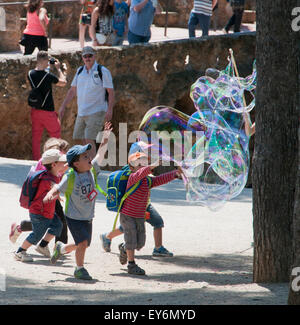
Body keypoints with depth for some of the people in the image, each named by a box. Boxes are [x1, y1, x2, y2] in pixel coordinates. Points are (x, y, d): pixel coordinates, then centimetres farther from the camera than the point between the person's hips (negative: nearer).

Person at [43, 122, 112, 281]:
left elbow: (101, 154, -4)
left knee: (82, 245, 14)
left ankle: (61, 248, 42)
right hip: (74, 217, -6)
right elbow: (57, 189, -11)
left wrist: (105, 137, -11)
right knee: (83, 242, -16)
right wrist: (49, 195, -31)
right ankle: (80, 269, 4)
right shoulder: (70, 177, -18)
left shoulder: (92, 170, -4)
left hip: (88, 217, 6)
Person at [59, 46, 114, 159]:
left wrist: (109, 110, -18)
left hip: (96, 112, -7)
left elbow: (111, 92, -9)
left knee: (89, 139, -16)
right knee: (82, 140, 8)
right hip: (81, 112, 7)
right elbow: (72, 90, 18)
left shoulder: (103, 71, -6)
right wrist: (63, 106, 13)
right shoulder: (80, 71, 12)